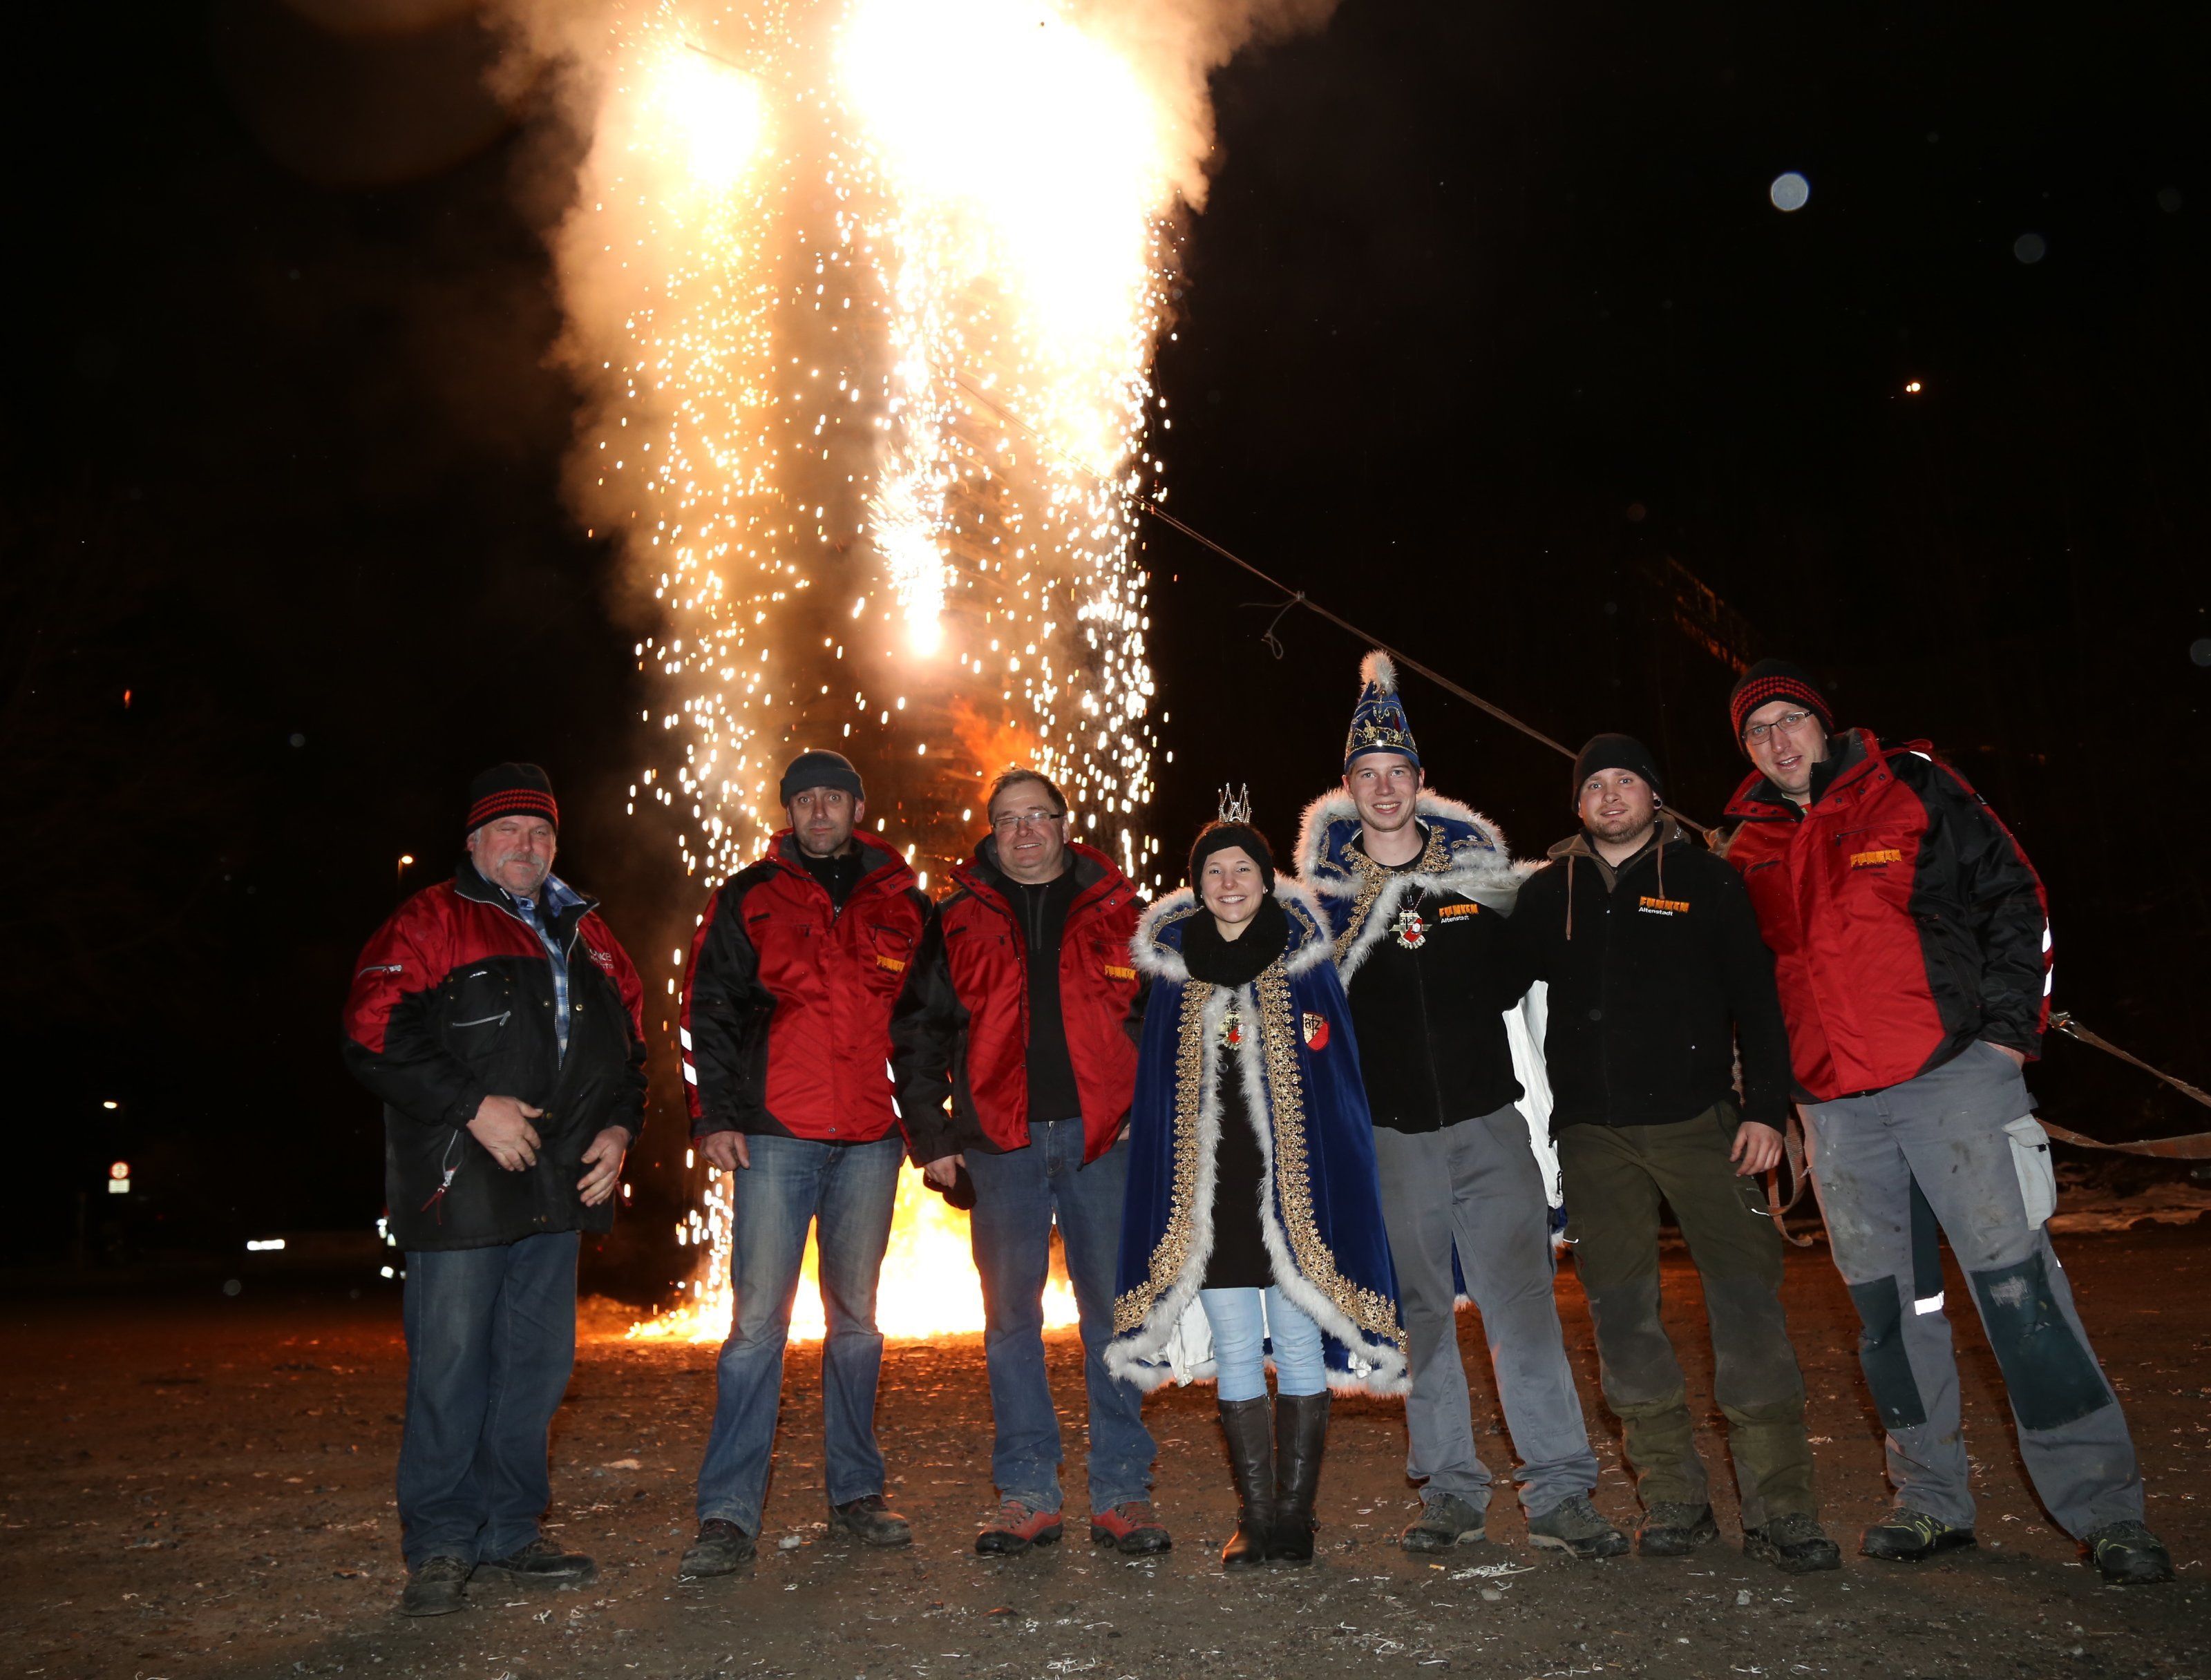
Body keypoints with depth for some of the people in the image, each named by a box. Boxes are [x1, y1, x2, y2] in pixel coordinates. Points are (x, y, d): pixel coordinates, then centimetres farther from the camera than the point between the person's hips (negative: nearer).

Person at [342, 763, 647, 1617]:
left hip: (559, 1190, 6)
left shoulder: (588, 935, 17)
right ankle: (439, 1548, 13)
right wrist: (473, 1107, -17)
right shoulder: (428, 924, -1)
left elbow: (629, 1042, 21)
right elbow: (375, 1037, -11)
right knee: (449, 1365, -1)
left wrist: (619, 1127, 5)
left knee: (538, 1362, 11)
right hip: (460, 1188, -6)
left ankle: (507, 1539, 23)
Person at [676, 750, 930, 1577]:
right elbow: (708, 1009, 3)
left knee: (856, 1316, 11)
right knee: (759, 1320, -4)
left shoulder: (901, 902, 11)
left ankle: (855, 1492, 23)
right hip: (775, 1137, -2)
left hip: (870, 1140, 2)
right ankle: (728, 1515, 3)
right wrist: (716, 1114, -6)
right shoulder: (748, 899, 6)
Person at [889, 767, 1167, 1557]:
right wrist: (931, 1135, 2)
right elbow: (918, 1029, 10)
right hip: (1002, 1143, 1)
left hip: (1103, 1136, 0)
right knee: (1011, 1318, 5)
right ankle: (1027, 1497, 16)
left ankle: (1122, 1494, 13)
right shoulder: (958, 919, 9)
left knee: (1114, 1312, 2)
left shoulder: (1116, 910, 9)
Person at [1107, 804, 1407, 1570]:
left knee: (1298, 1346, 5)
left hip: (1292, 1185, -2)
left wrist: (1338, 1186, -5)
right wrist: (1167, 1196, 6)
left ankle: (1294, 1515, 15)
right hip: (1208, 1192, 2)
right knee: (1236, 1355, 8)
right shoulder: (1174, 969, 8)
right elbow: (1159, 1095, 11)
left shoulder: (1306, 961, 2)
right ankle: (1256, 1517, 18)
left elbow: (1336, 1086, 2)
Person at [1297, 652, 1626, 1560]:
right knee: (1421, 1313, 8)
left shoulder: (1478, 865, 6)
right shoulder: (1325, 887, 3)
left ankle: (1561, 1492, 6)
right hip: (1388, 1134, 0)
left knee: (1523, 1303, -3)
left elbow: (1518, 975, 18)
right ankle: (1450, 1491, 20)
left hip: (1488, 1119, 0)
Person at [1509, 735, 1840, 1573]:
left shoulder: (1705, 879, 5)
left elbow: (1757, 997, 2)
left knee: (1747, 1292, -6)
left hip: (1697, 1119, -2)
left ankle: (1779, 1508, 4)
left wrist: (1766, 1108, -6)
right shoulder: (1549, 891, 9)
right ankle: (1674, 1498, 16)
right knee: (1621, 1309, 4)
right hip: (1593, 1133, 2)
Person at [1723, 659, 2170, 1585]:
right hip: (1835, 1109, 4)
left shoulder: (1911, 790, 4)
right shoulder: (1747, 852, 13)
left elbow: (2013, 899, 2)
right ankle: (1931, 1501, 21)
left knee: (2017, 1282, -5)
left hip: (1952, 1075, -4)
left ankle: (2103, 1506, 7)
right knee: (1887, 1307, 9)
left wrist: (2009, 1025, -5)